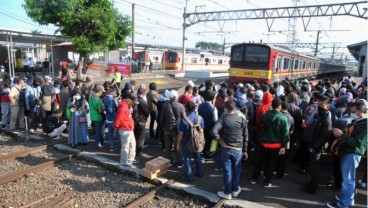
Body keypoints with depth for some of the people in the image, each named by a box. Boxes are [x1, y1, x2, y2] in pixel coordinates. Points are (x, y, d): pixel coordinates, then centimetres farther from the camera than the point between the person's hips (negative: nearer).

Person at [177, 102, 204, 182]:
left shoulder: (184, 119, -22)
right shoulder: (200, 118, -9)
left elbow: (181, 134, -17)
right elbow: (202, 130, 3)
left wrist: (178, 143, -3)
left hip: (186, 143, -4)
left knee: (187, 159, 11)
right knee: (197, 157, 24)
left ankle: (190, 177, 19)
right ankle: (200, 172, 38)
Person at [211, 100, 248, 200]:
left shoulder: (223, 118, -12)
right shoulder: (242, 118, -4)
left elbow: (213, 131, -26)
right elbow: (245, 136, -1)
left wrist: (219, 140, -10)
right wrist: (245, 150, 7)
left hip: (226, 148, -2)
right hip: (238, 149, 2)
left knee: (227, 171, 9)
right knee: (236, 170, 17)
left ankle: (227, 193, 21)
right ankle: (235, 190, 31)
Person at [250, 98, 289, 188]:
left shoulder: (265, 115, -7)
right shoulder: (283, 118, -15)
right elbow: (285, 134, -13)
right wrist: (284, 146, -8)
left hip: (264, 143, 2)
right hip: (276, 145, -2)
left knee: (259, 161, 16)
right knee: (271, 163, 11)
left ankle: (254, 178, 27)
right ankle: (267, 182, 21)